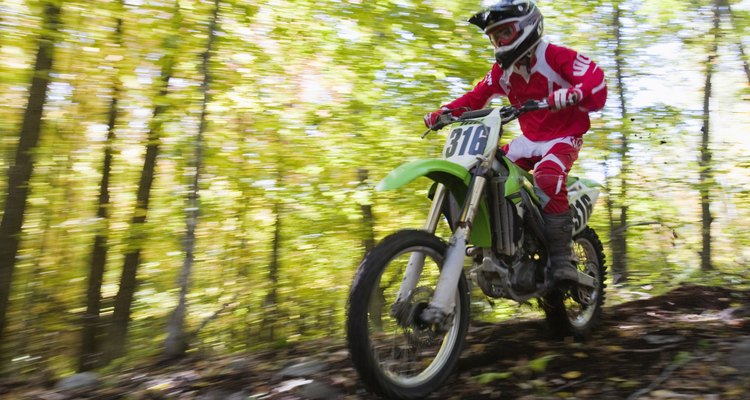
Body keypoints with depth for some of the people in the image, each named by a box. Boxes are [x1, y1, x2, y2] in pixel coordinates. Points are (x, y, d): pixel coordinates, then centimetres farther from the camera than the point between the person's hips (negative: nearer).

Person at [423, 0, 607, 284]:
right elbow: (478, 95, 8)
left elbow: (596, 77, -24)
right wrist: (446, 111, -8)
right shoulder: (503, 69, 8)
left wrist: (573, 93, -47)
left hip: (563, 136, -6)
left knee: (547, 177, -36)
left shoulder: (556, 56, -13)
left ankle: (561, 256, -26)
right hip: (529, 138, 7)